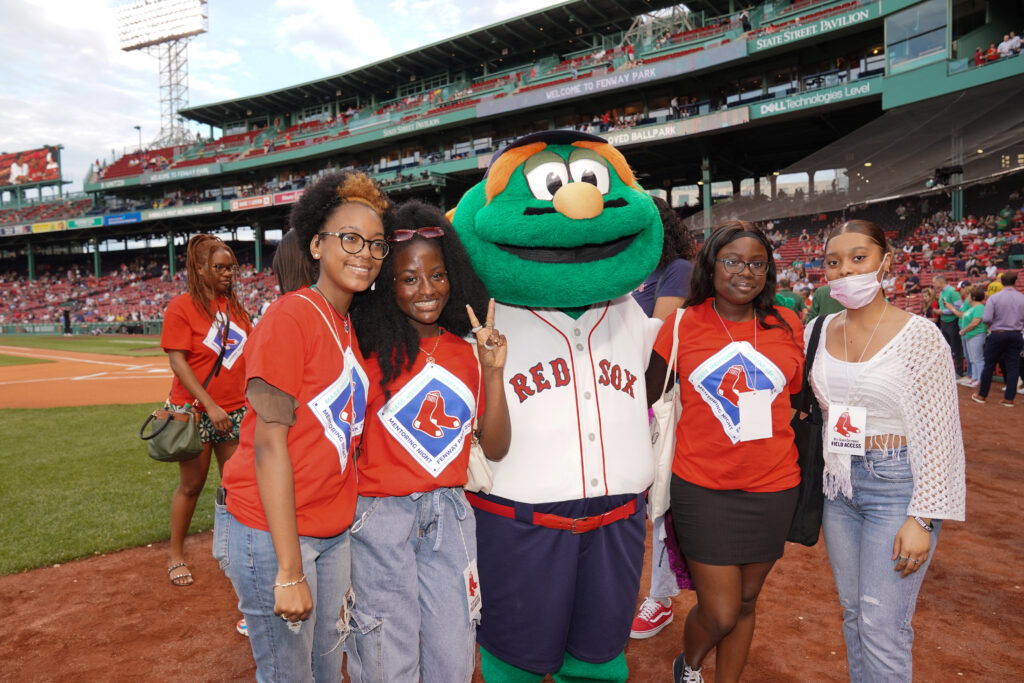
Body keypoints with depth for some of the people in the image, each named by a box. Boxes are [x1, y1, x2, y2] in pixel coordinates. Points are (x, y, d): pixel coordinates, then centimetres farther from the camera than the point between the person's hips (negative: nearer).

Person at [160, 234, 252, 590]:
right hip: (195, 411, -5)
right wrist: (210, 406, -21)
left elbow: (250, 346, 16)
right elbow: (177, 361, -15)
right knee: (191, 484, 7)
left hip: (234, 410, 5)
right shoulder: (181, 306, -10)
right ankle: (175, 553, 26)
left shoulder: (234, 305, 8)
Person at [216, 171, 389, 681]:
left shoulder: (353, 329, 8)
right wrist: (289, 571, -18)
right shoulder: (290, 317, -15)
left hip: (334, 531, 7)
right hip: (271, 532, -7)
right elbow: (270, 443, -18)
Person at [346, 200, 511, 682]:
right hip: (380, 517, -4)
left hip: (449, 516, 4)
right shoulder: (371, 346, -9)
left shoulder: (466, 351, 5)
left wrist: (493, 372, -6)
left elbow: (495, 448, 2)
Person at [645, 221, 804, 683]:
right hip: (702, 487, -3)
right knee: (719, 613, 2)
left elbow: (798, 398, 14)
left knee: (746, 602, 17)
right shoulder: (682, 325, -5)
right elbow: (646, 399, 2)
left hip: (773, 487, 3)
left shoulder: (787, 325, 2)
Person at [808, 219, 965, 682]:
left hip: (896, 487, -5)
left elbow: (940, 435, -12)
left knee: (882, 629, -1)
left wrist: (923, 518, -14)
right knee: (853, 613, 17)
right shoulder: (820, 332, 2)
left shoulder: (919, 336, -13)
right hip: (838, 487, 5)